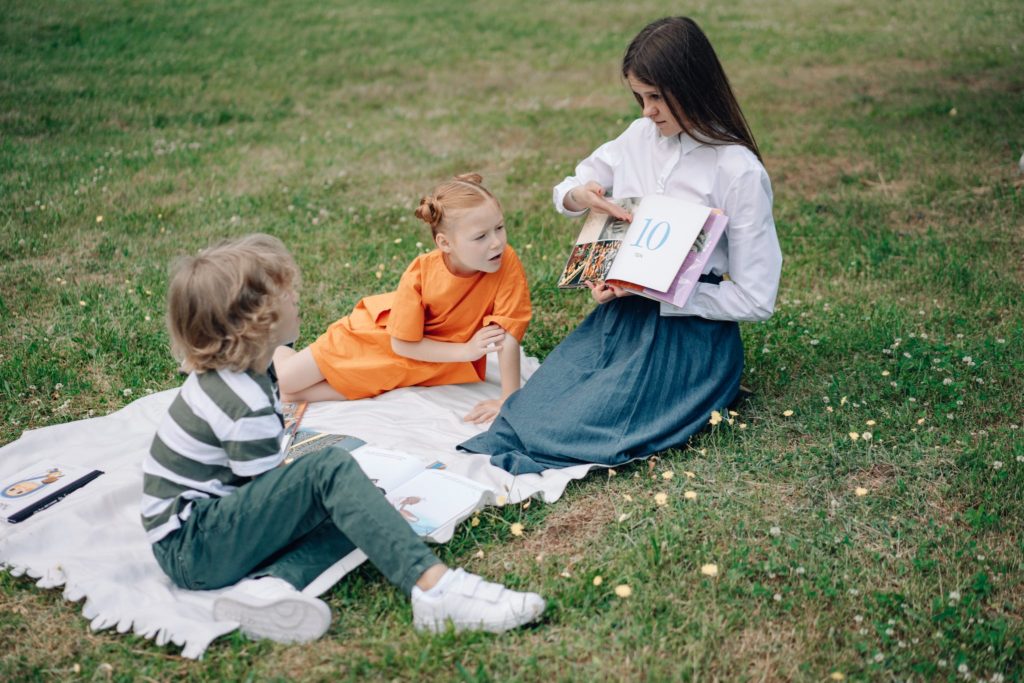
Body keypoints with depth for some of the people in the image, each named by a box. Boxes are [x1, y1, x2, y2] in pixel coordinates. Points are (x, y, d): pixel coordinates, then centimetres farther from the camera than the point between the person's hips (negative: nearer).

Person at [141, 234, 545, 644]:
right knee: (331, 469, -26)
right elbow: (275, 496, -14)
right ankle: (433, 587, -40)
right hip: (189, 548, -10)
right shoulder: (248, 408, -22)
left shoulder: (223, 376, 8)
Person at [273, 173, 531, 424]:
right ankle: (276, 353, 32)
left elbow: (508, 335, -29)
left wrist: (508, 401, -34)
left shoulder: (508, 265, -31)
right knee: (282, 380, -2)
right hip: (379, 333, 0)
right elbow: (402, 344, -19)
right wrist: (466, 350, -26)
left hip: (438, 362, 1)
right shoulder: (420, 273, -29)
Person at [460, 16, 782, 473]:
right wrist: (579, 195, -6)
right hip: (618, 313, 5)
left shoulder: (740, 172, -13)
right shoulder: (641, 136, 6)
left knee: (582, 427, -29)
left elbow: (756, 300, -13)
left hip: (689, 329, -5)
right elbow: (565, 190, 21)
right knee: (530, 408, -21)